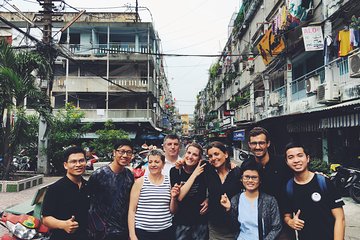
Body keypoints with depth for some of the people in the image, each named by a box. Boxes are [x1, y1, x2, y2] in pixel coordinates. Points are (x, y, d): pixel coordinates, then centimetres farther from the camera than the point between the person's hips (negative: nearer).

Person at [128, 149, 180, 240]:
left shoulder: (169, 181, 2)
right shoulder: (140, 182, -4)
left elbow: (172, 211, 9)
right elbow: (132, 210, -2)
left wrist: (174, 197, -8)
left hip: (166, 232, 2)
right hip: (142, 232, -2)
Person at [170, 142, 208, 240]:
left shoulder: (203, 169, -6)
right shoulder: (175, 171, -10)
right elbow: (179, 197, -20)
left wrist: (208, 199, -7)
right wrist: (194, 175, -21)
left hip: (201, 221, 1)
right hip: (181, 222, -1)